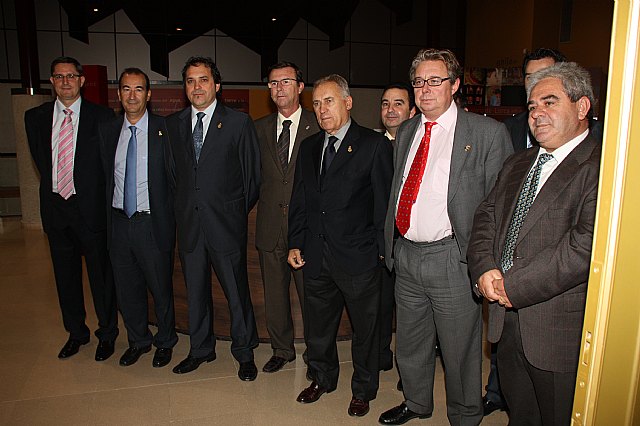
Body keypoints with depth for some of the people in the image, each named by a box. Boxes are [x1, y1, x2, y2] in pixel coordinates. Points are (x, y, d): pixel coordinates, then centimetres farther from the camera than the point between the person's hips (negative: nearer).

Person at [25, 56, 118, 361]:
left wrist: (94, 195, -3)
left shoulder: (102, 116, -5)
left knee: (101, 274, 6)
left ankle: (107, 334, 25)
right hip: (55, 207, 4)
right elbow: (41, 160, 14)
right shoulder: (35, 117, 6)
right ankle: (76, 333, 33)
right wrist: (54, 190, 9)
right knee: (65, 275, 15)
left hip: (91, 207, -4)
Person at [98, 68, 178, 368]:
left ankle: (165, 341, 32)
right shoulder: (107, 131, 6)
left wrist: (169, 218, -10)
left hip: (152, 223, -4)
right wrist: (109, 215, 4)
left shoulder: (164, 130, -8)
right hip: (119, 222, 4)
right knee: (127, 287, 16)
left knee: (160, 287, 9)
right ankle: (138, 340, 38)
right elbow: (106, 177, 10)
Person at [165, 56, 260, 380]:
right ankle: (201, 348, 35)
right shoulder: (173, 124, 8)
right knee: (195, 291, 16)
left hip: (226, 223, -4)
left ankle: (244, 352, 26)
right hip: (188, 224, 4)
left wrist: (239, 212, 2)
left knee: (237, 291, 6)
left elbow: (253, 174, -1)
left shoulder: (239, 123, -3)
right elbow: (173, 172, 14)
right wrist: (183, 207, 7)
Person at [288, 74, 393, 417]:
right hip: (315, 256, 5)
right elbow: (299, 200, 14)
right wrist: (295, 243, 8)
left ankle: (363, 389, 34)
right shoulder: (309, 147, 10)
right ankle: (322, 378, 43)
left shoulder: (374, 145, -7)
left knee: (365, 328, 12)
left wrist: (382, 251, -8)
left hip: (358, 257, -5)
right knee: (317, 326, 19)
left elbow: (384, 203, -7)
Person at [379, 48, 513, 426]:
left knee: (459, 349, 11)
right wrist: (391, 245, 12)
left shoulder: (488, 133, -8)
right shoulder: (406, 132, 11)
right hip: (405, 255, 6)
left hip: (452, 258, -5)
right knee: (410, 343, 21)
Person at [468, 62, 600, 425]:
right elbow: (487, 216, 11)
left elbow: (587, 244, -23)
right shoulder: (517, 165, 14)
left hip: (562, 330, -6)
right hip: (506, 318, 6)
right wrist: (484, 269, -8)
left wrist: (514, 285, -18)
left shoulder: (600, 167, -12)